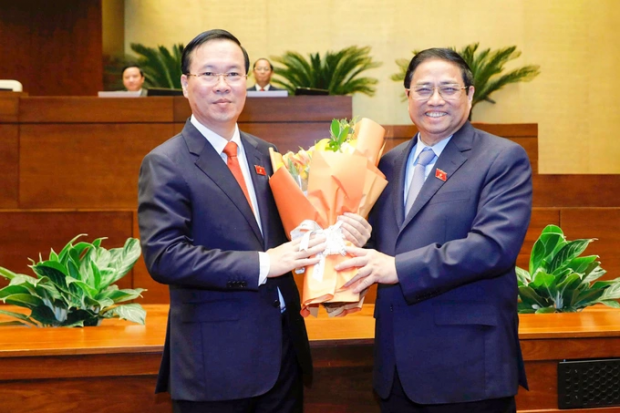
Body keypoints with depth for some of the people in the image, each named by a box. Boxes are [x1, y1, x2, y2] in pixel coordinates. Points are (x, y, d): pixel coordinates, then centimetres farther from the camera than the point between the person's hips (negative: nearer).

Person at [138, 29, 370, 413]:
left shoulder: (264, 153, 10)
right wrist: (261, 265, -23)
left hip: (284, 347, 6)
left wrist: (340, 233, -9)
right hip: (216, 357, -6)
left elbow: (286, 229, 12)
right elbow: (163, 255, -19)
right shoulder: (165, 164, -10)